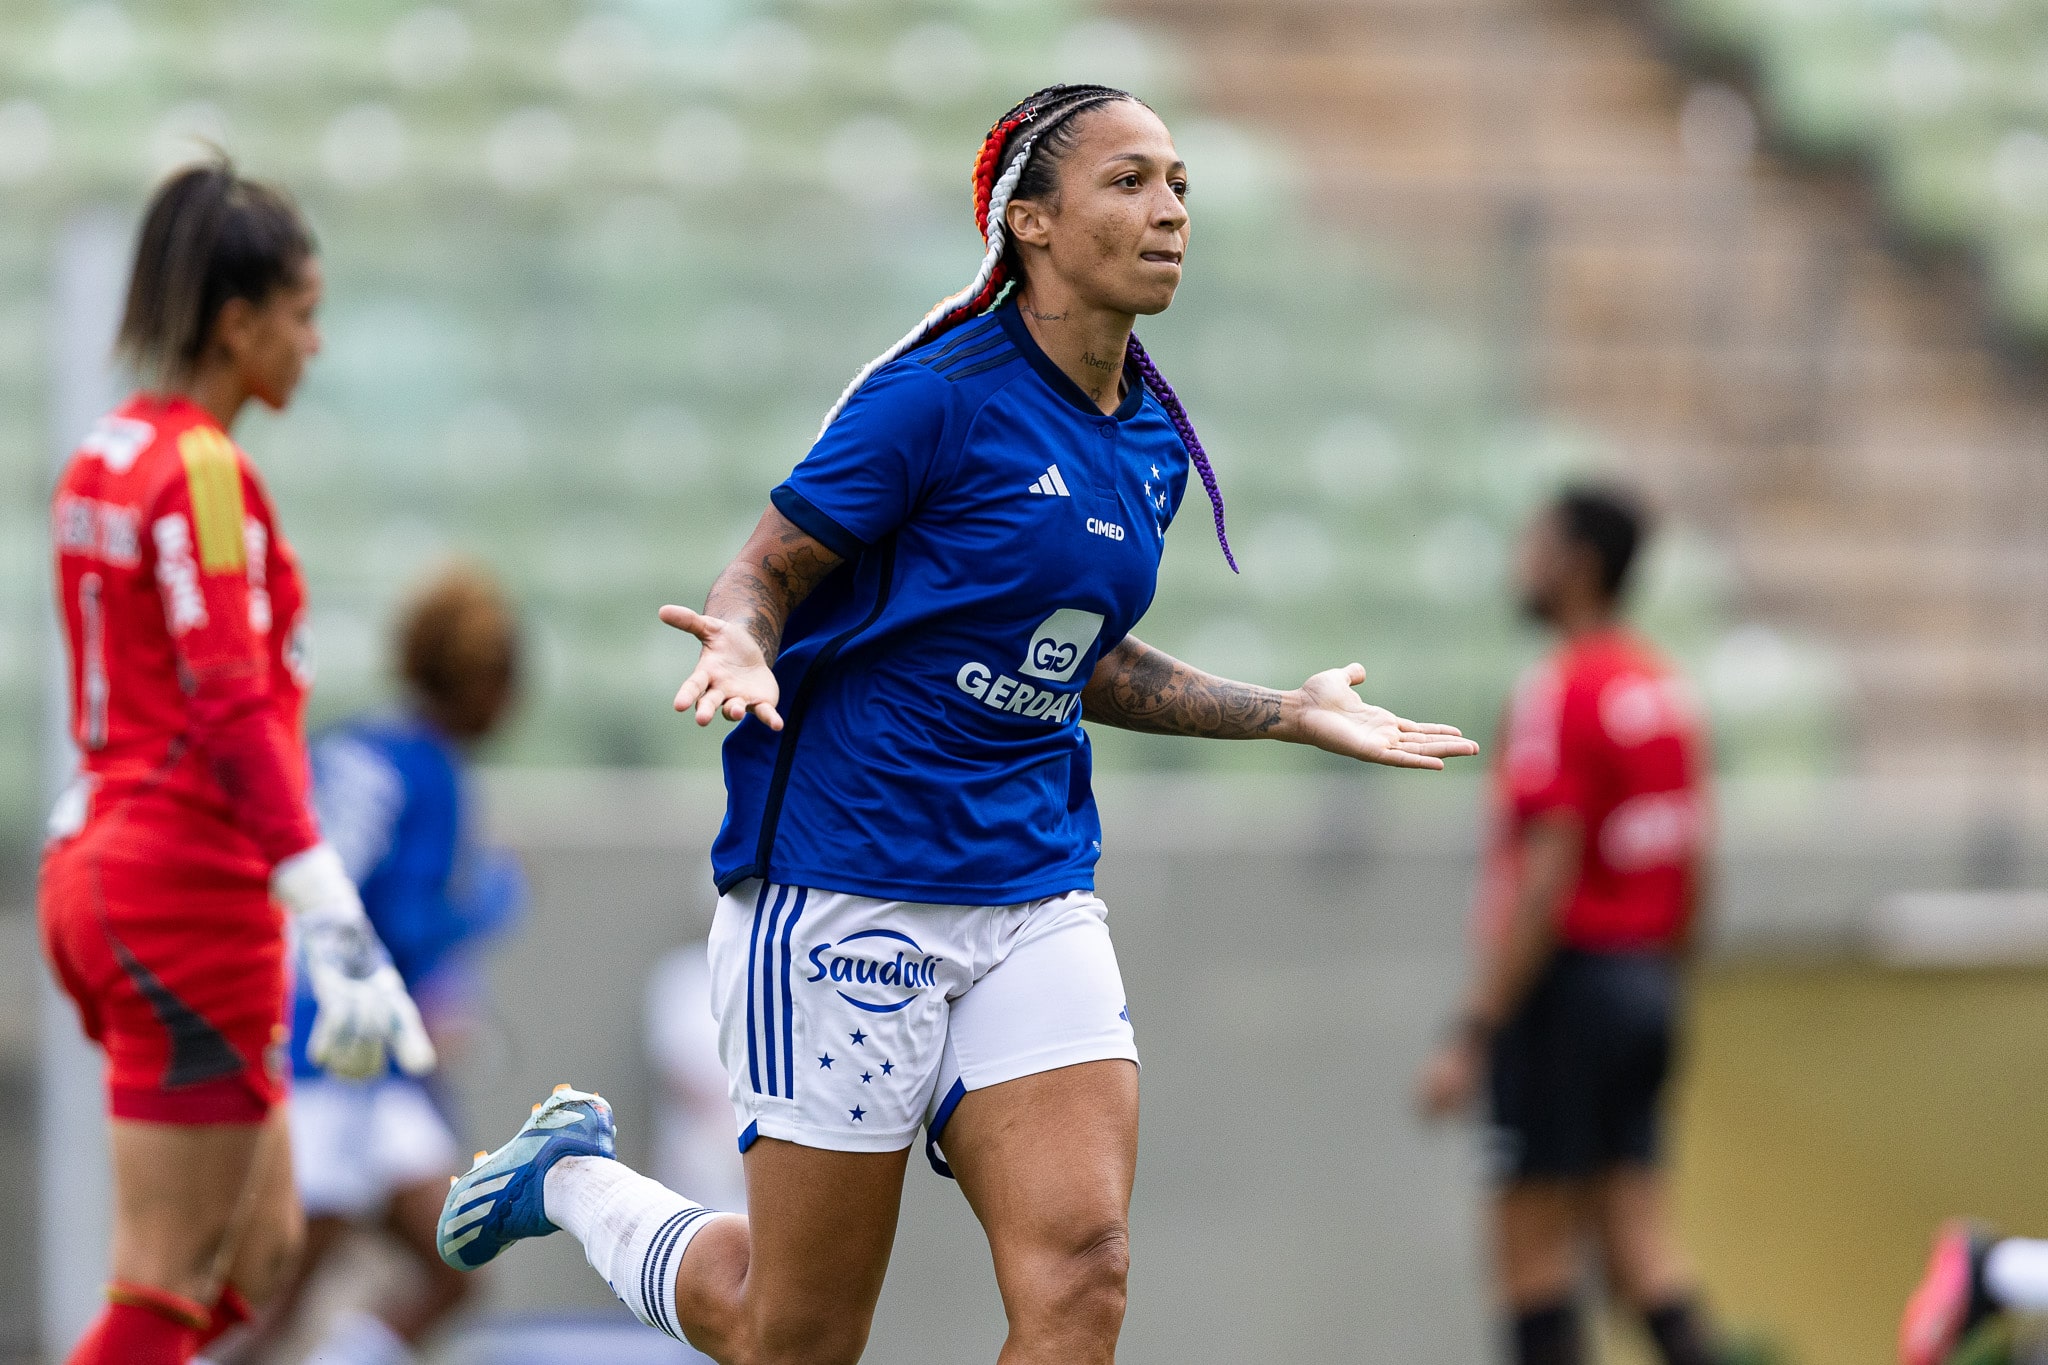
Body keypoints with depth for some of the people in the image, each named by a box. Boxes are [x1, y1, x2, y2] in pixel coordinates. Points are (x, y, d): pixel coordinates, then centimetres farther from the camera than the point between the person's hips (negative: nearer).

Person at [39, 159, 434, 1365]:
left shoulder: (106, 460, 14)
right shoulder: (206, 471, -13)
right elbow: (232, 712, -21)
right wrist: (331, 915, -26)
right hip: (193, 888, -9)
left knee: (261, 1248, 13)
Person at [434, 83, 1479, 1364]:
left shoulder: (1155, 443, 10)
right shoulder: (941, 395, -12)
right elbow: (766, 573, -6)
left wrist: (1288, 713, 25)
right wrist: (740, 646, -28)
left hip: (1035, 894, 6)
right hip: (845, 886, -6)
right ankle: (575, 1173, 31)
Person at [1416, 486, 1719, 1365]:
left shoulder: (1559, 693, -14)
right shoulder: (1665, 690, 12)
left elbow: (1546, 881, -19)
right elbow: (1692, 870, 15)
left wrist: (1473, 1035, -18)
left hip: (1566, 981, -8)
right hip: (1645, 980, 8)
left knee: (1532, 1237, -1)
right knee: (1634, 1233, 7)